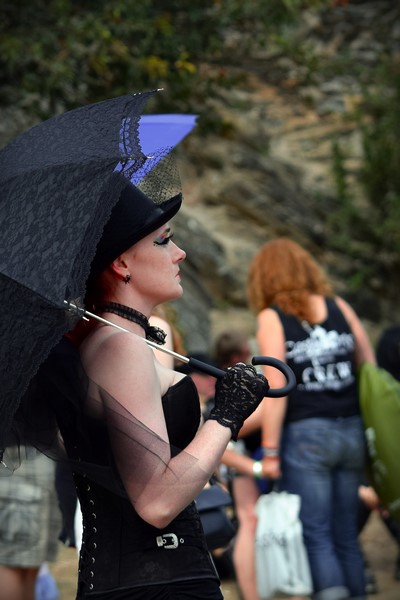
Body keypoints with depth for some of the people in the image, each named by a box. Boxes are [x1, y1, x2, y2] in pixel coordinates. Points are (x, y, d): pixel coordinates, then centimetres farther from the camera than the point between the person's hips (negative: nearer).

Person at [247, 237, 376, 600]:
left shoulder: (271, 318, -2)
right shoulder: (339, 307, 10)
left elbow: (276, 389, -9)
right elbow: (371, 371, 10)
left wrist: (270, 451, -6)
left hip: (306, 435, -4)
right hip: (352, 433, 5)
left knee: (315, 535, -2)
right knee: (346, 534, 12)